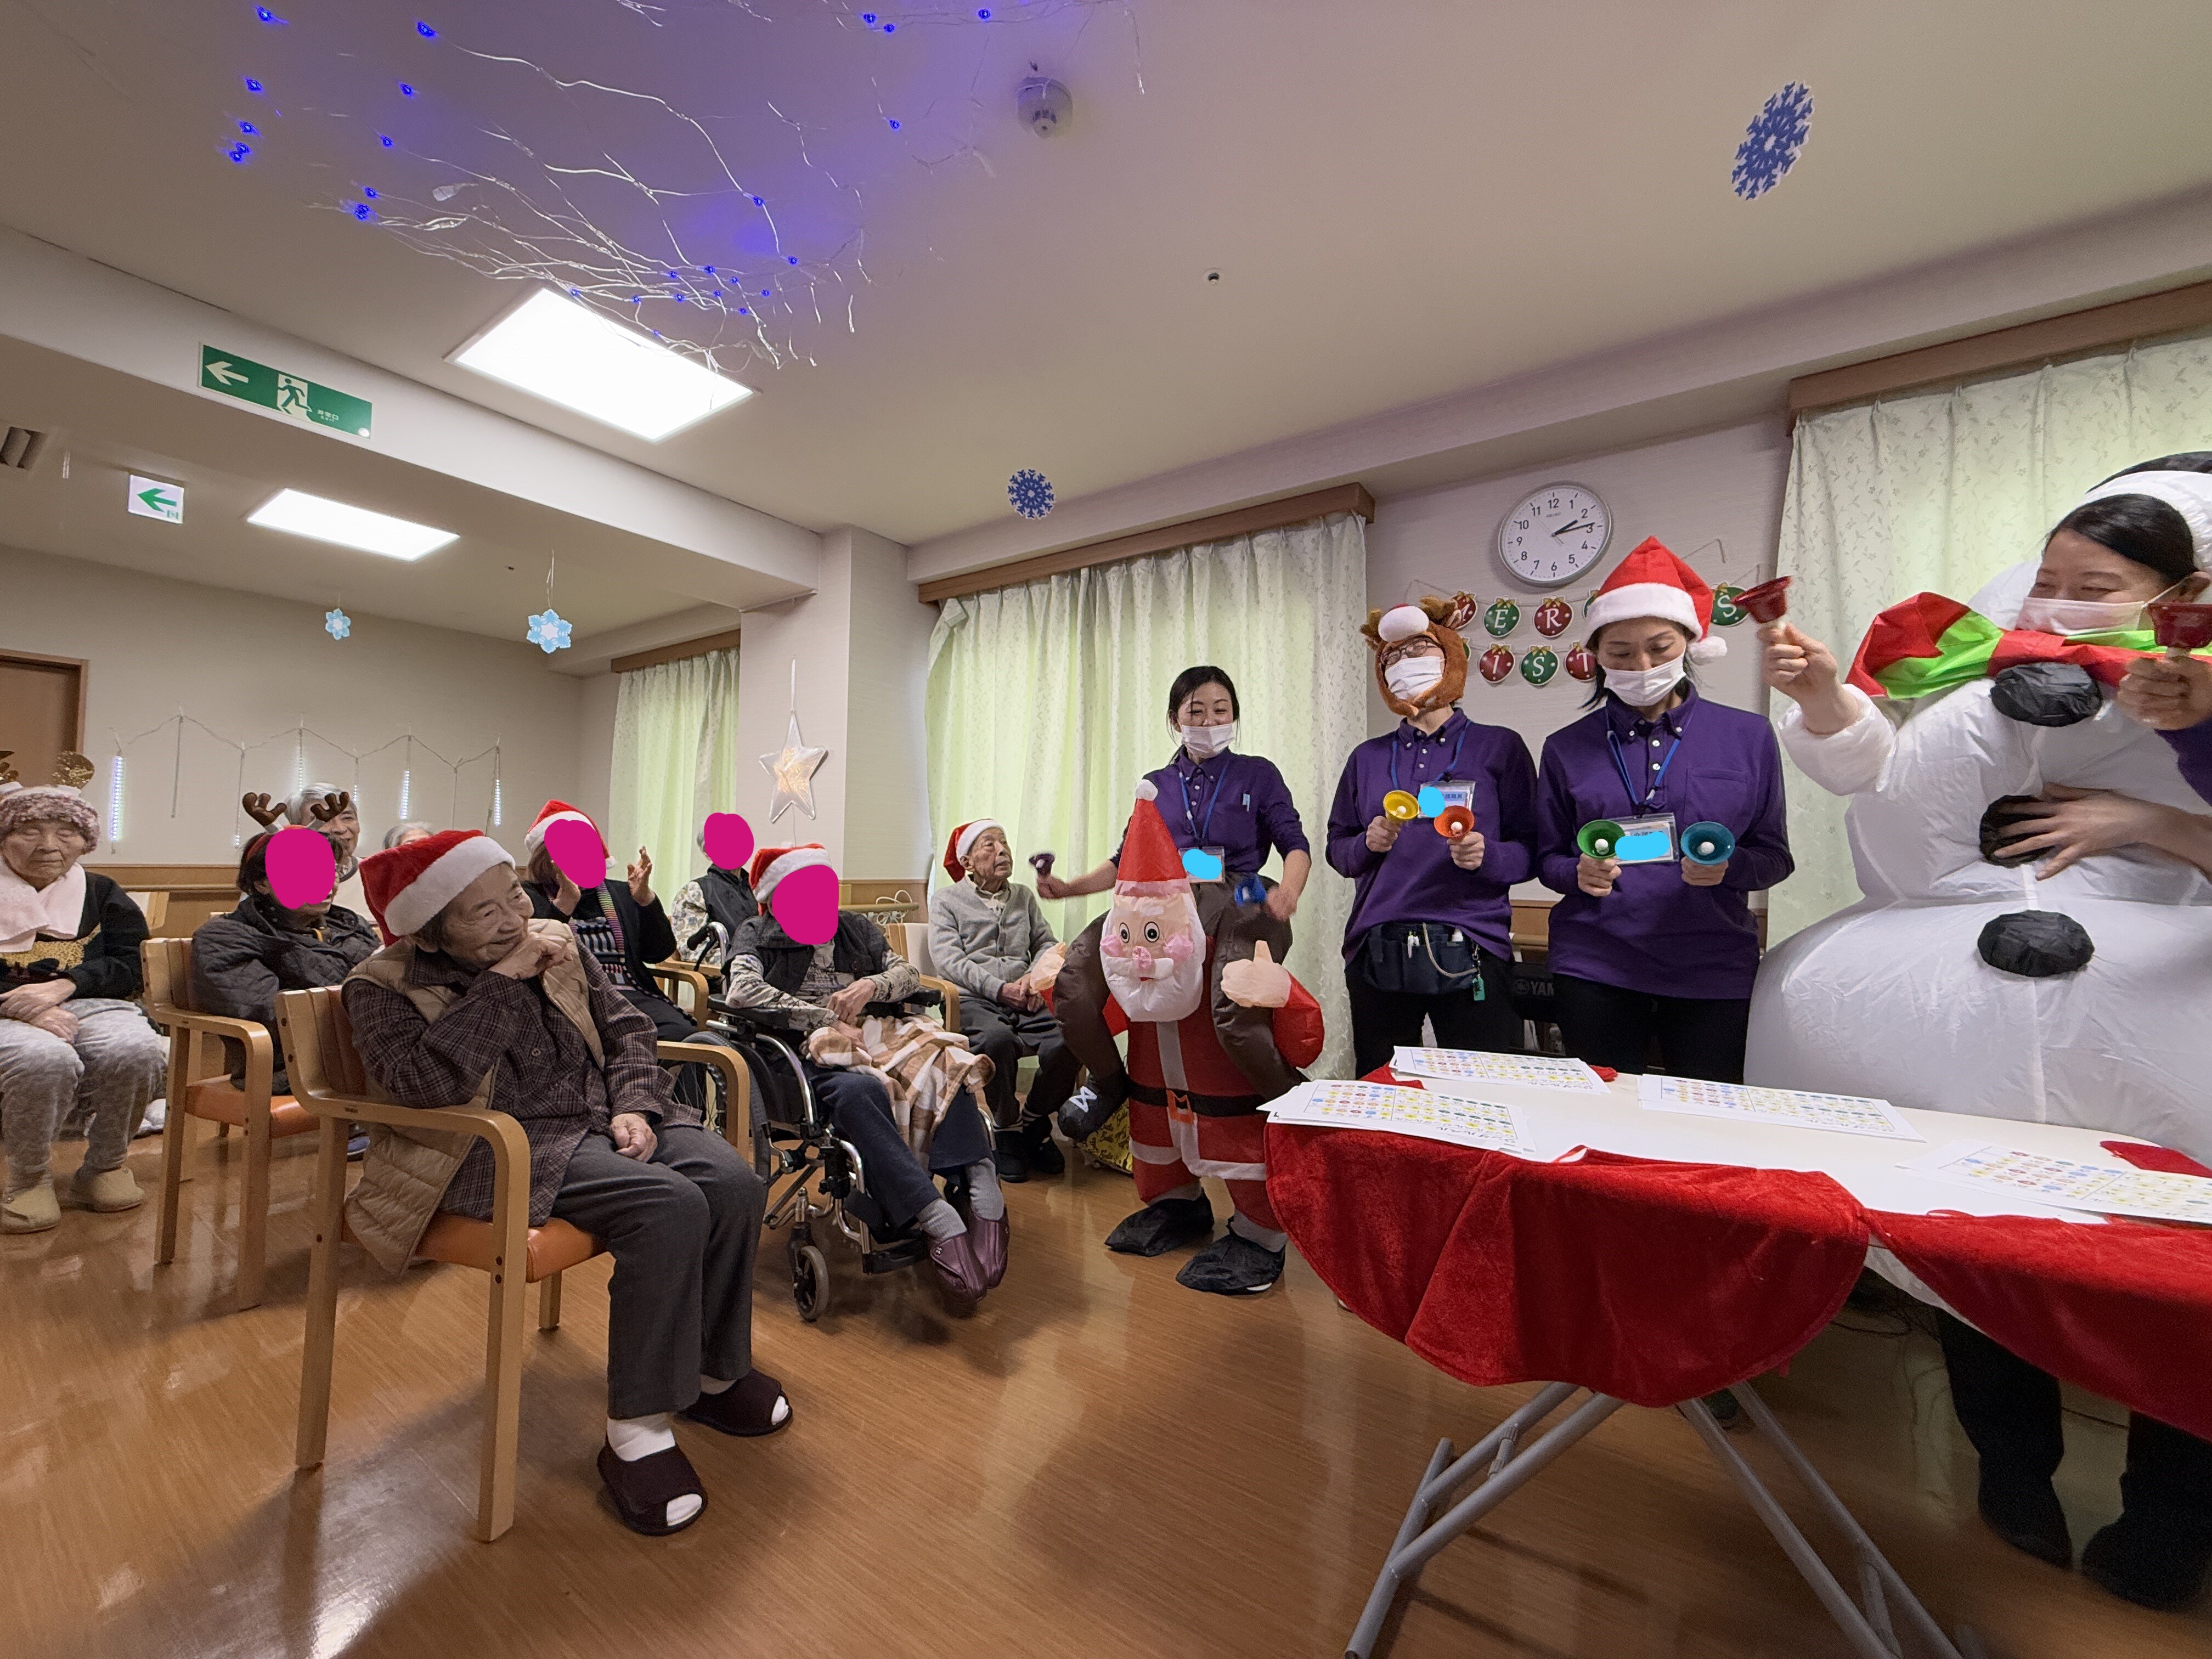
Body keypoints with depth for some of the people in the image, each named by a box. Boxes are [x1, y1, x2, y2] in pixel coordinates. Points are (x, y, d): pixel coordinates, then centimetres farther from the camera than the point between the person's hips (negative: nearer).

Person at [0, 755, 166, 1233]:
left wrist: (60, 986, -14)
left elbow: (127, 965, 7)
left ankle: (103, 1168, -6)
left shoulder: (102, 894, 14)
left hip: (90, 1005, 1)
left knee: (136, 1051, -33)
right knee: (43, 1059, -37)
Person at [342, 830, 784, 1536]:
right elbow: (425, 1083, -21)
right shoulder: (384, 989, -2)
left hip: (601, 1118, 6)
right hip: (502, 1150, -5)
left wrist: (634, 1105, -4)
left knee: (734, 1185, -20)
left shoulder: (556, 942, 11)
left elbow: (626, 1028, 12)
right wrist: (501, 981, -21)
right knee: (668, 1207, -31)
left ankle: (714, 1372, 6)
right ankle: (636, 1430, -13)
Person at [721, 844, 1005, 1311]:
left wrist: (873, 985, -9)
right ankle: (939, 1221, -45)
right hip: (808, 1054, -4)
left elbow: (909, 974, 15)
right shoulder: (756, 934, 13)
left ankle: (981, 1192, -39)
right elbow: (741, 990, -7)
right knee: (857, 1090, -39)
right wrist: (828, 1020, -13)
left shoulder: (855, 927, 24)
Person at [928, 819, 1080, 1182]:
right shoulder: (946, 899, 11)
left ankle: (1034, 1124, 1)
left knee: (1067, 1043, -28)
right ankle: (1007, 1128, -10)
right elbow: (949, 961, -2)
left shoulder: (1024, 896, 25)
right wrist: (1001, 989, -14)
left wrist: (1035, 977, -6)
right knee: (997, 1038, -38)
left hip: (1025, 1002, 4)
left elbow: (1047, 944, 17)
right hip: (972, 1001, -3)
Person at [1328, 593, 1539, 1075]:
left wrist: (1487, 856, -18)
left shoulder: (1499, 747, 4)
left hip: (1468, 954, -2)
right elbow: (1336, 847, 12)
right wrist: (1368, 844, -8)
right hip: (1377, 955, 3)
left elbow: (1530, 850, 2)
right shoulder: (1368, 758, 12)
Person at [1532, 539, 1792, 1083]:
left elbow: (1775, 855, 6)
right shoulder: (1568, 748, 3)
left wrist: (1727, 867, -14)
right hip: (1596, 971, 0)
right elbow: (1548, 858, 6)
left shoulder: (1747, 737, 4)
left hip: (1713, 970, 1)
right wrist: (1579, 874, -15)